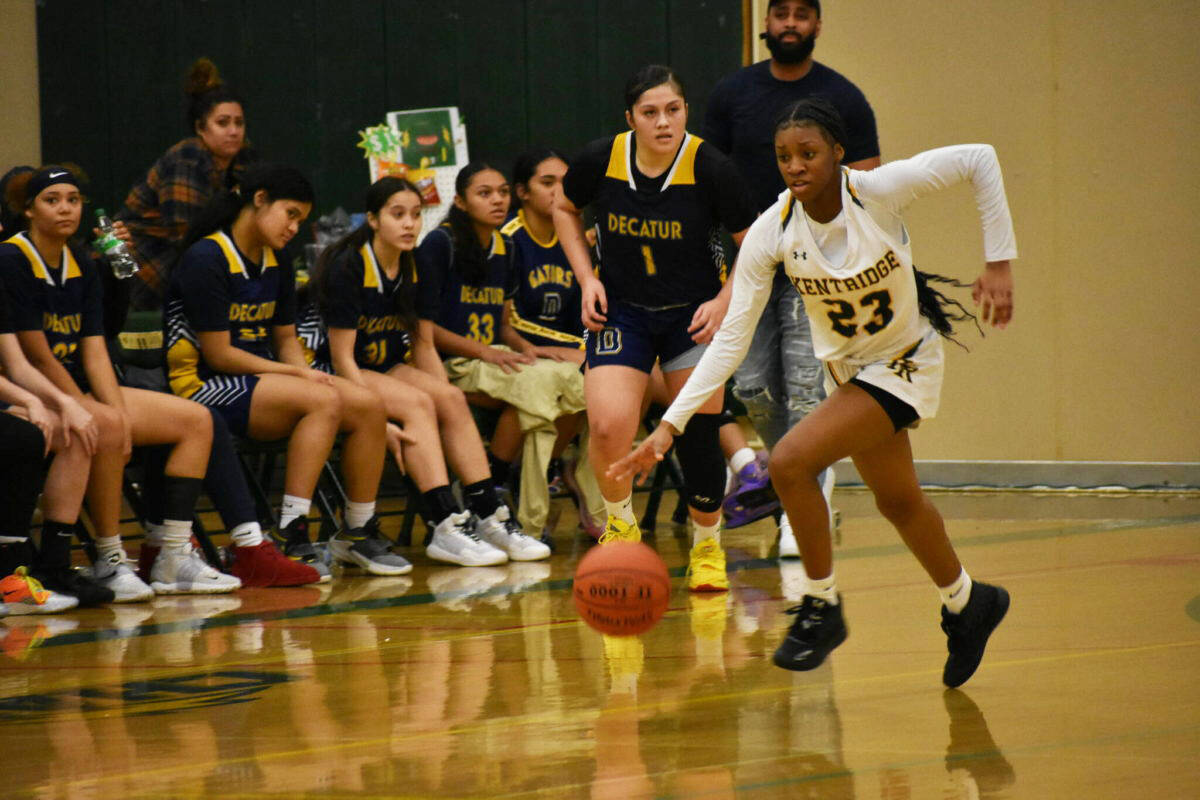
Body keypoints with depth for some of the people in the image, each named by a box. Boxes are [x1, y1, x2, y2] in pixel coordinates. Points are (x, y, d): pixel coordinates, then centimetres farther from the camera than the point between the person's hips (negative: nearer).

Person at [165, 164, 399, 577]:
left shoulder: (276, 264, 14)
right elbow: (219, 355, -15)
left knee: (368, 404, -13)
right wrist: (296, 374, -12)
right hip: (203, 384, -8)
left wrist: (305, 373, -5)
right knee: (324, 401, -30)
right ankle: (290, 536, -32)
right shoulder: (206, 260, -13)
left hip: (261, 381, 8)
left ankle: (358, 532, -3)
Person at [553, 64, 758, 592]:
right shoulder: (600, 160, -12)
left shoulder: (711, 168, -17)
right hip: (621, 310, 1)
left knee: (698, 438, -3)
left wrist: (725, 301, -18)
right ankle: (621, 526, 9)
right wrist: (586, 278, 1)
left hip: (694, 314, -1)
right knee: (608, 426, -19)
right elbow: (565, 209, 11)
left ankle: (707, 545, 23)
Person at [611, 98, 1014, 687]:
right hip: (845, 367, 6)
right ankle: (966, 603, 49)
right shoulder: (771, 232, -19)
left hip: (904, 363, -5)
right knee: (897, 501, 23)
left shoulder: (879, 191, -27)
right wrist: (670, 424, -27)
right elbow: (732, 336, -18)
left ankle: (822, 608, -4)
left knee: (790, 461, -22)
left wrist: (999, 263, -20)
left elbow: (978, 159, -17)